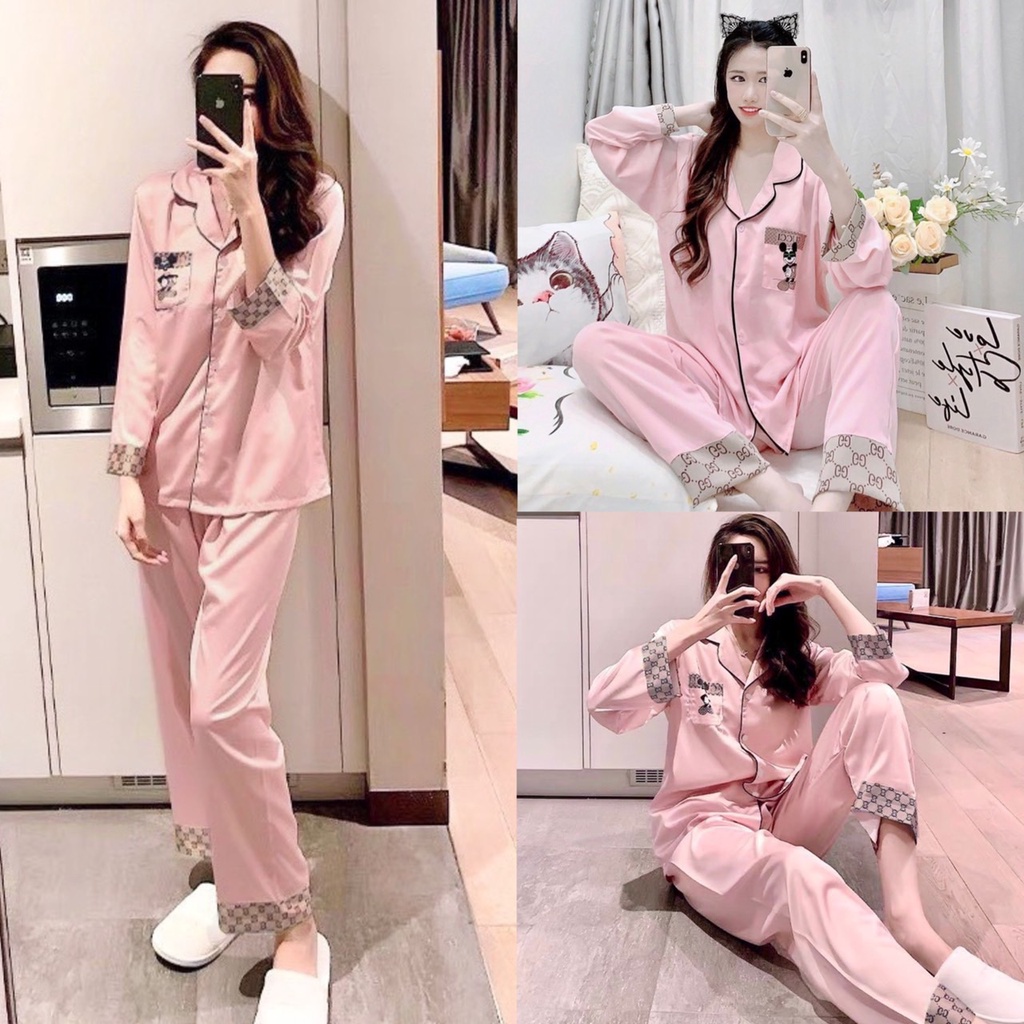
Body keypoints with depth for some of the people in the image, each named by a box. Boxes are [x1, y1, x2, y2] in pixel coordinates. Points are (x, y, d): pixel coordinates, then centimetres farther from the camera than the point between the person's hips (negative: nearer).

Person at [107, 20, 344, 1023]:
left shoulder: (313, 200, -2)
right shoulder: (159, 200, 5)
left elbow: (276, 331, -13)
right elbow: (140, 341, 5)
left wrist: (246, 200, -19)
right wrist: (128, 472, 0)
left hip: (258, 471, -4)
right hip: (169, 468, 4)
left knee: (222, 701, -11)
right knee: (182, 691, 11)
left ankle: (292, 923, 4)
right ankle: (225, 873, 30)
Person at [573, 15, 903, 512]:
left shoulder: (808, 170, -1)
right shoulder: (688, 163, 12)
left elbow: (867, 275, -17)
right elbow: (602, 134, 3)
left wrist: (831, 170, -33)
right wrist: (695, 113, 8)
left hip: (798, 391, -2)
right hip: (712, 389, 2)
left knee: (876, 307, -26)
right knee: (594, 344, -21)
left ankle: (834, 502, -45)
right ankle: (767, 487, -33)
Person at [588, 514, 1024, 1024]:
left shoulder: (798, 656, 12)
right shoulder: (688, 647, 1)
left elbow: (888, 674, -7)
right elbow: (602, 704, -18)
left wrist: (827, 590, -10)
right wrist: (696, 628, -22)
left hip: (784, 816, 5)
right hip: (704, 825, -4)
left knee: (875, 700, -18)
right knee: (798, 875, -42)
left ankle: (905, 914, -34)